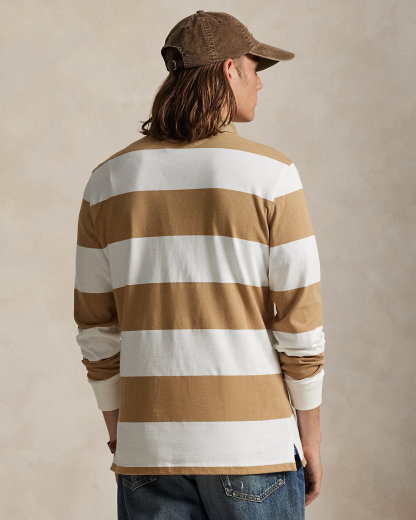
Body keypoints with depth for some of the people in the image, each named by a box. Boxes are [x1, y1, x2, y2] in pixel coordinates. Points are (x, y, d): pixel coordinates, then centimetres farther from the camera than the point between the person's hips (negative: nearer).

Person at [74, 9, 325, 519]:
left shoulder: (109, 180, 2)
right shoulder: (270, 174, -8)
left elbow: (97, 329, 5)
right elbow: (299, 320, -8)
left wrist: (120, 440, 14)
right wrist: (311, 438, 3)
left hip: (150, 443, 3)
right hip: (252, 445, -3)